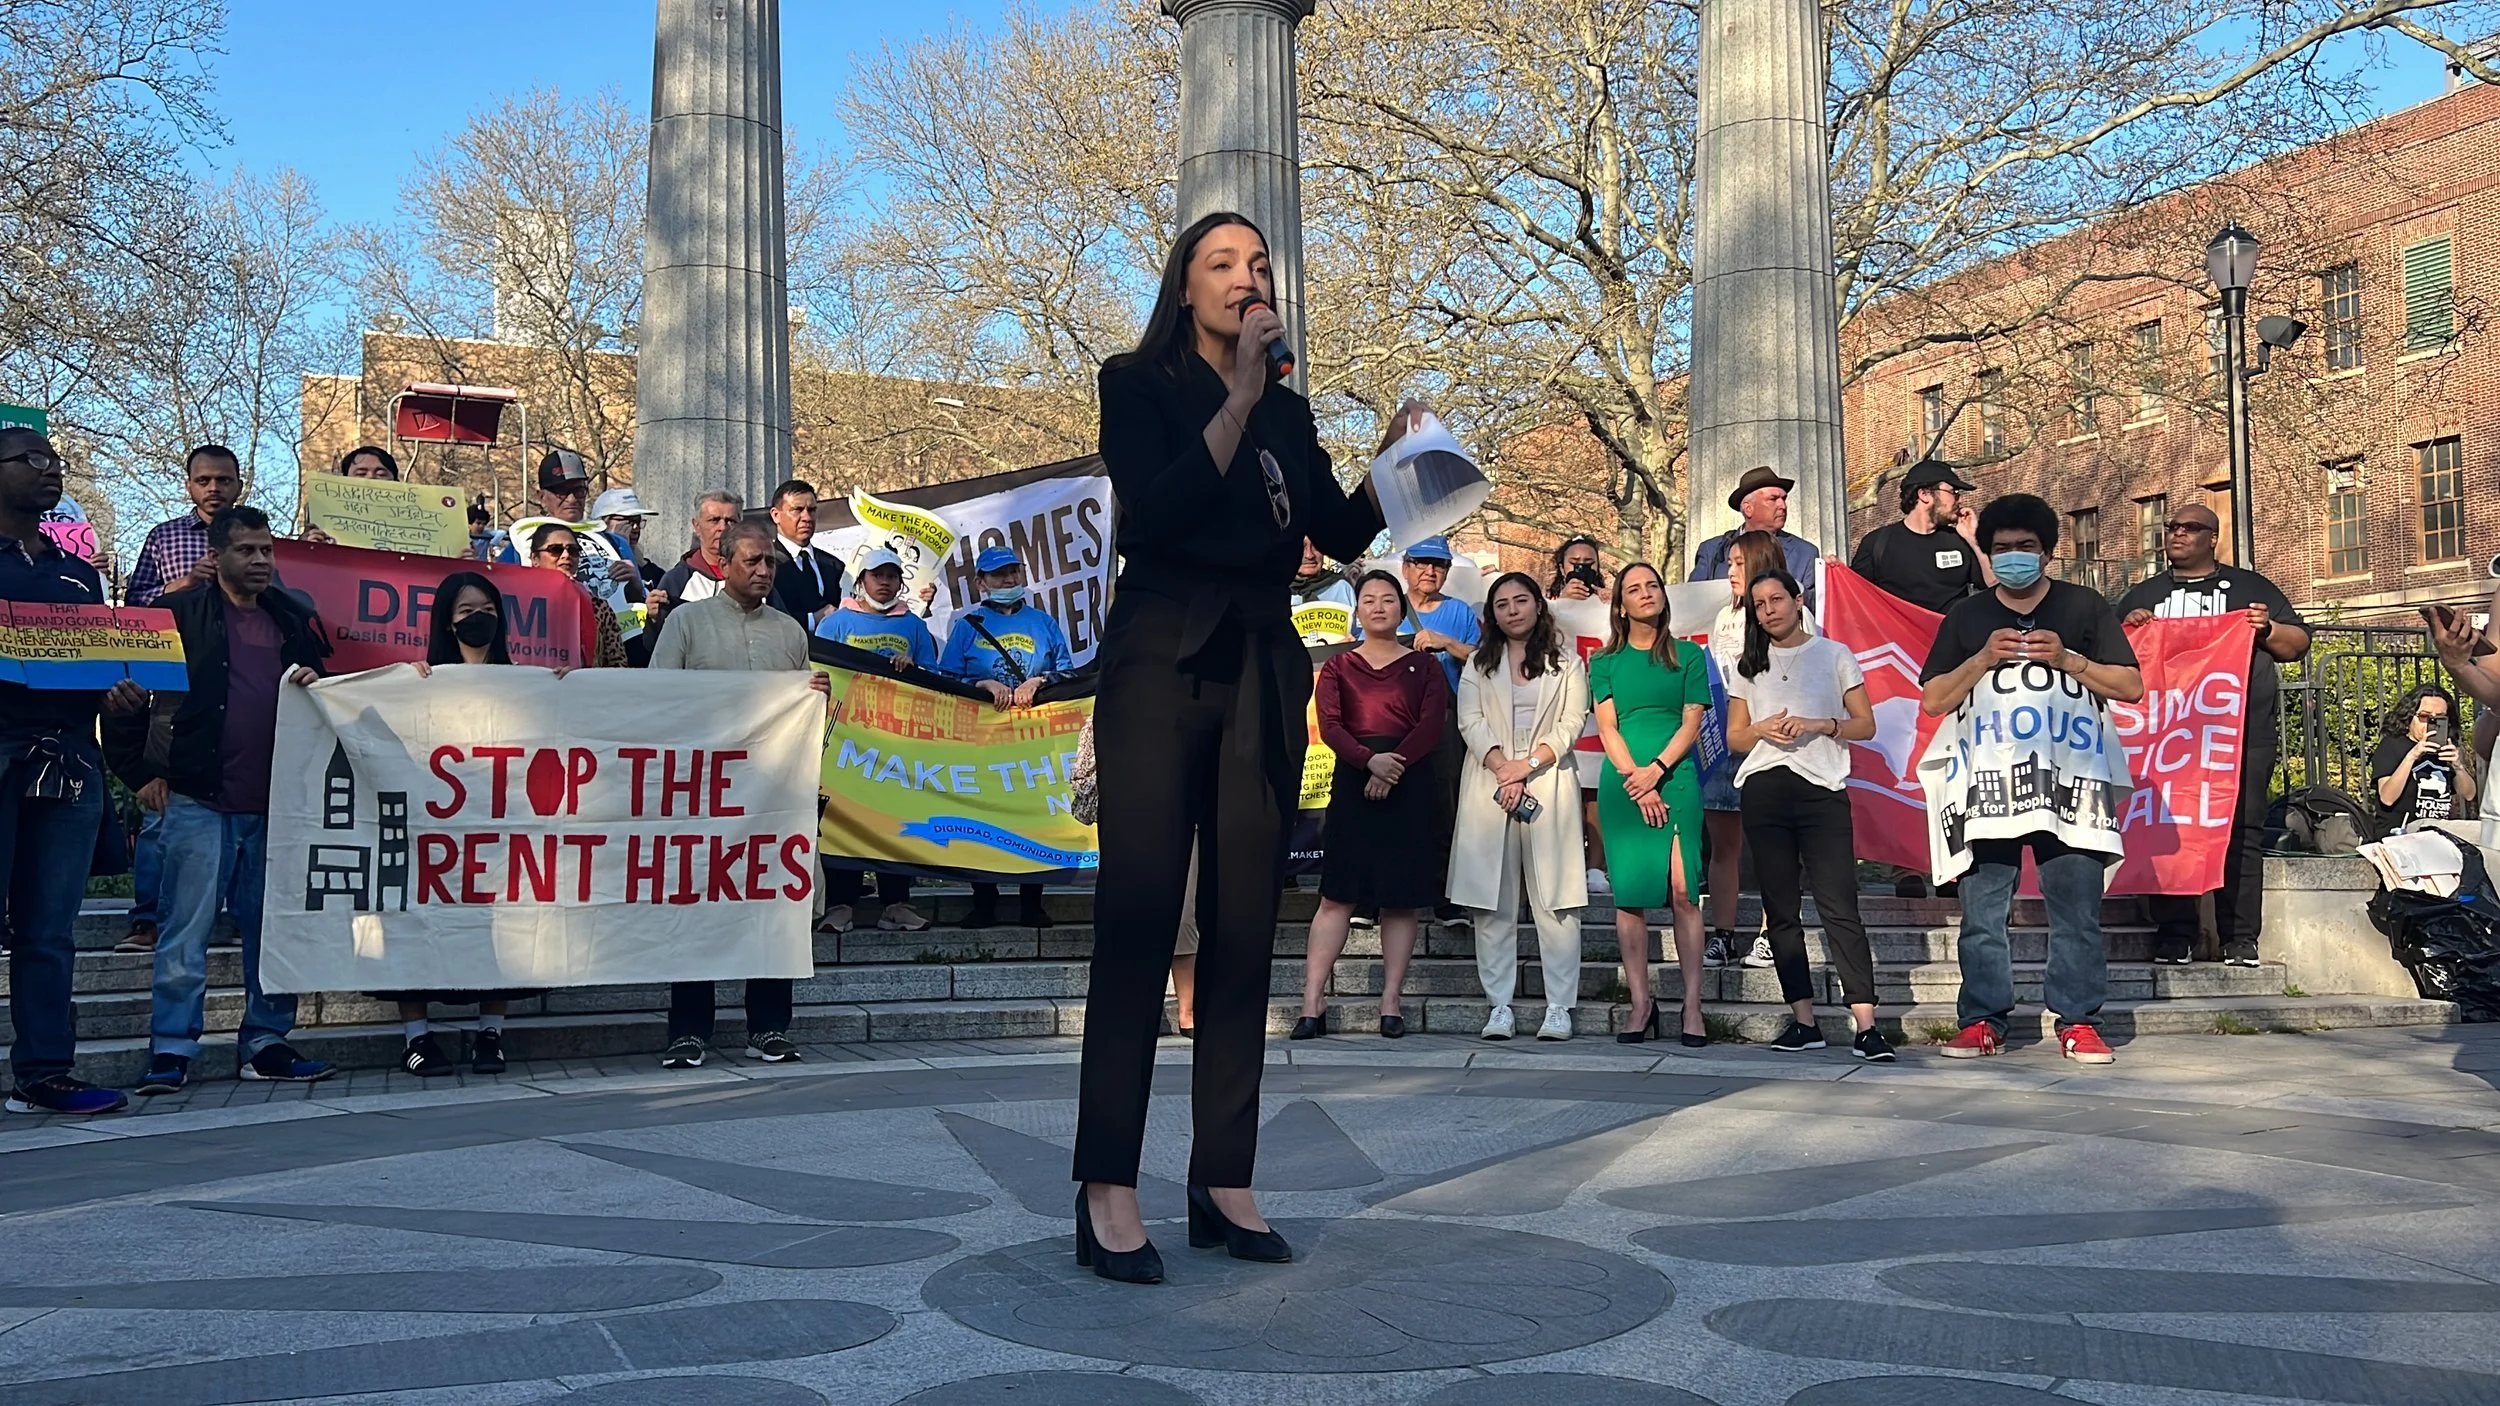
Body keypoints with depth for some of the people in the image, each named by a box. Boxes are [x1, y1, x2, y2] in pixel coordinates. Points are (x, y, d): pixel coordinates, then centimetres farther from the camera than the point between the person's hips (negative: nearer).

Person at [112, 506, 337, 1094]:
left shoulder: (295, 621, 15)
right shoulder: (180, 615, 2)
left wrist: (316, 685, 0)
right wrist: (140, 772, -1)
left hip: (275, 804, 4)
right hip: (199, 802, -4)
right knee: (187, 931, -2)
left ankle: (266, 1042, 15)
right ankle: (172, 1049, 4)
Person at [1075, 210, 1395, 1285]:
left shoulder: (1287, 412, 18)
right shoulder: (1140, 383, 4)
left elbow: (1342, 533, 11)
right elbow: (1157, 509, -13)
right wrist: (1241, 400, -13)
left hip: (1262, 675, 5)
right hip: (1162, 665, -5)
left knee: (1244, 929, 2)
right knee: (1137, 919, -9)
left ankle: (1223, 1183, 7)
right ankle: (1106, 1189, -7)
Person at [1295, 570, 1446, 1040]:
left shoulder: (1423, 667, 11)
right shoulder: (1337, 668, 12)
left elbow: (1432, 724, -3)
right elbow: (1329, 725, -3)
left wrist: (1395, 766, -17)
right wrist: (1369, 760, -20)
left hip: (1409, 784, 0)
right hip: (1352, 780, 0)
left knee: (1403, 896, 1)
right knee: (1337, 894, -4)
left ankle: (1391, 1003, 5)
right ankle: (1312, 1004, -5)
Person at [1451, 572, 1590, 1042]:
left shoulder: (1565, 663, 11)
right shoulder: (1479, 664, 16)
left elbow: (1572, 722, 2)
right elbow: (1470, 720, 4)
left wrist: (1528, 764, -11)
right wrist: (1501, 767, -11)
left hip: (1549, 785, -2)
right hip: (1488, 785, 2)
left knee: (1555, 899, -6)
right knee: (1492, 901, -1)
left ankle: (1559, 1007, -3)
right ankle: (1499, 1007, 3)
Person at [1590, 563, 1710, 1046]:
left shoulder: (1688, 656, 11)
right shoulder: (1605, 661, 12)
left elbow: (1692, 723, 4)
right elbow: (1607, 728, 4)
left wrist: (1655, 770, -9)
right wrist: (1636, 781, -8)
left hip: (1676, 778, -1)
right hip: (1622, 783, 1)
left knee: (1682, 890, -8)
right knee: (1629, 893, -2)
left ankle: (1692, 1006, -6)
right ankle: (1640, 1003, 3)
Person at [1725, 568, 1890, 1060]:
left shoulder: (1834, 654, 8)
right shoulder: (1749, 666, 16)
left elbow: (1866, 725, 5)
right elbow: (1735, 737, 15)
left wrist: (1819, 725, -12)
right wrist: (1762, 729, -6)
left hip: (1821, 788, -3)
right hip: (1764, 789, 4)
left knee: (1839, 905, -12)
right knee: (1780, 909, 3)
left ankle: (1866, 1025, -16)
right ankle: (1804, 1020, 8)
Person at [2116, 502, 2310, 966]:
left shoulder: (2251, 588, 16)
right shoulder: (2142, 596, 20)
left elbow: (2299, 644, 14)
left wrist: (2267, 629, -6)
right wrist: (2127, 628, 0)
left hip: (2242, 732, -1)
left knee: (2242, 833, -5)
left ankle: (2241, 941, -2)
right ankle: (2174, 939, -1)